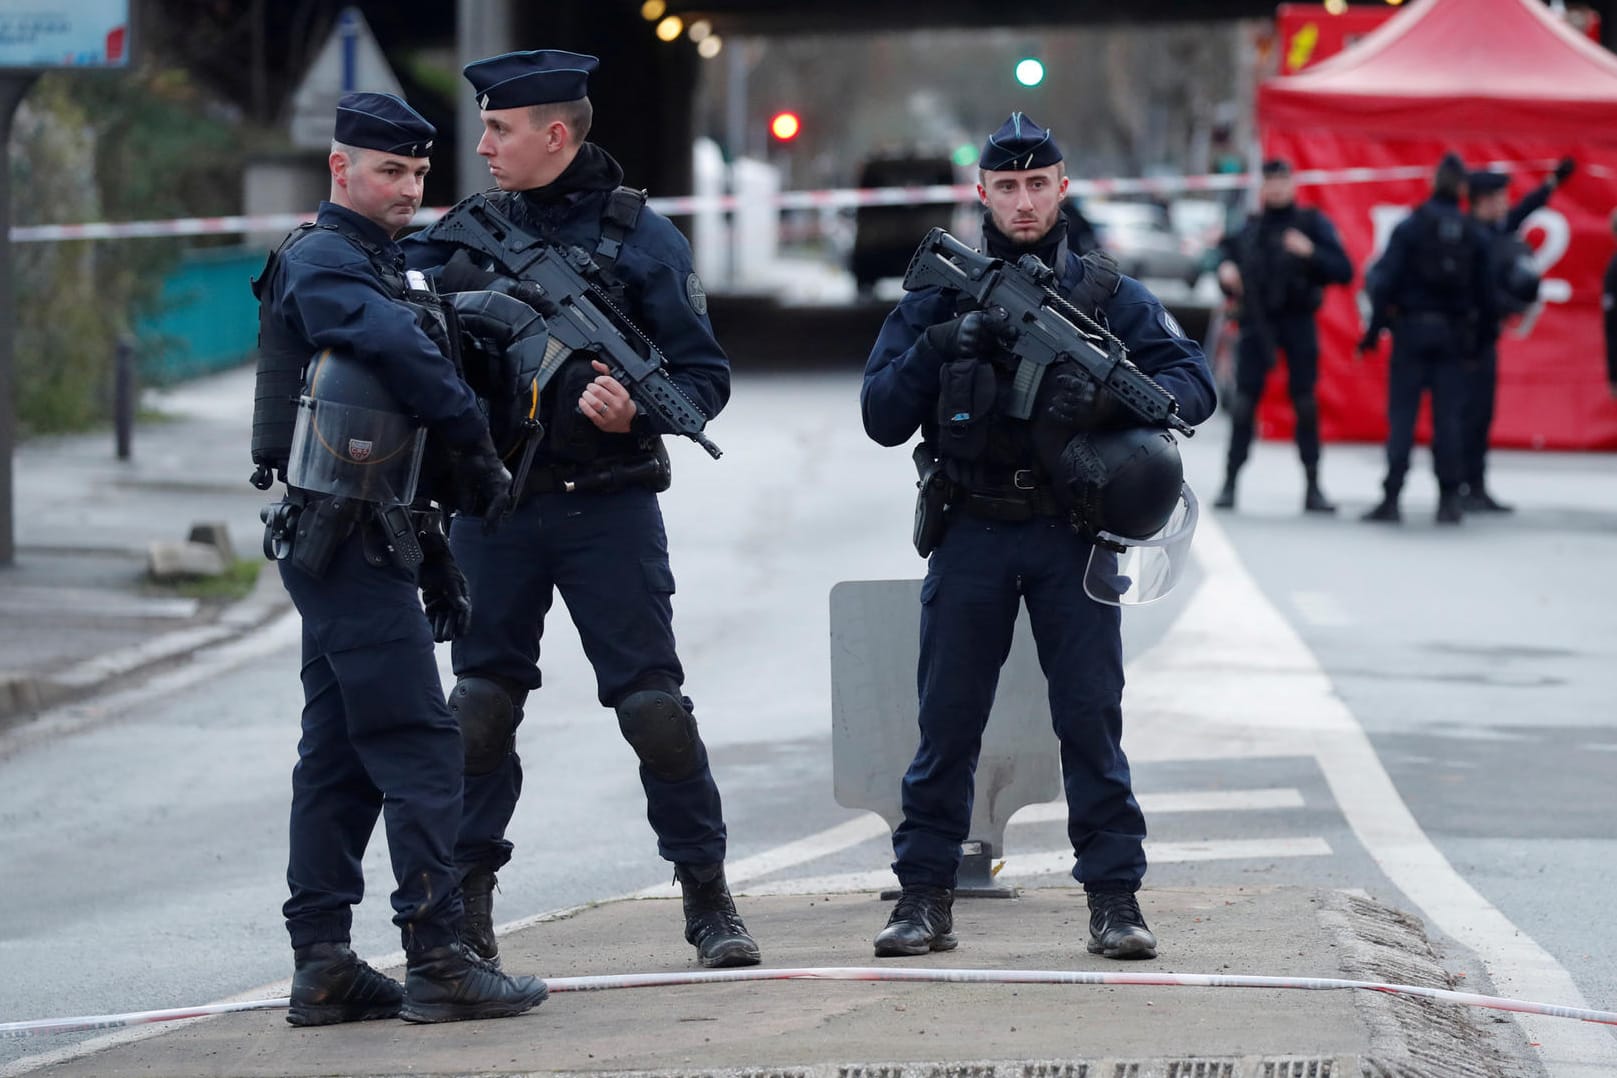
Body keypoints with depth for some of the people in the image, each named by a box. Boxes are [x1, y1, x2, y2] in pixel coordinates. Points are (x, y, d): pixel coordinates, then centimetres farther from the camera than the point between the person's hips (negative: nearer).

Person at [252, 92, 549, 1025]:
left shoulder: (379, 264, 21)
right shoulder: (322, 263, -10)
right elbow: (404, 350, -25)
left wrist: (432, 553, 20)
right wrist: (478, 447, -16)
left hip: (350, 548, 10)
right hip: (351, 545, -10)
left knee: (340, 754, 9)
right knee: (420, 746, -11)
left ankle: (322, 965, 11)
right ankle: (439, 962, -12)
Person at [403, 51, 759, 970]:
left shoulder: (640, 238, -3)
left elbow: (706, 375, -3)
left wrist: (637, 411, -22)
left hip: (607, 507, -3)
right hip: (494, 506, 3)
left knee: (654, 703, -4)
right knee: (481, 702, 5)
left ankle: (707, 895, 5)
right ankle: (467, 894, 14)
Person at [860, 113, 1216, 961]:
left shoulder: (1107, 294, 5)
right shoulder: (938, 298, 6)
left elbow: (1194, 383, -2)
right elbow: (881, 418, 2)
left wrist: (1111, 396, -21)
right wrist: (935, 349, -15)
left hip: (1072, 535, -1)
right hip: (971, 538, 1)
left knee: (1092, 718, -2)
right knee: (946, 722, 3)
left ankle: (1115, 897, 2)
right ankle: (925, 894, 10)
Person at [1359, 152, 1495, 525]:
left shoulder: (1409, 228, -6)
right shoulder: (1474, 235, 2)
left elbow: (1385, 283, -9)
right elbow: (1485, 293, 4)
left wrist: (1373, 331, -3)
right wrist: (1476, 336, 14)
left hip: (1412, 330, -2)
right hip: (1453, 335, 2)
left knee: (1401, 416, 0)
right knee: (1448, 417, 5)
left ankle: (1391, 498, -4)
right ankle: (1449, 500, 4)